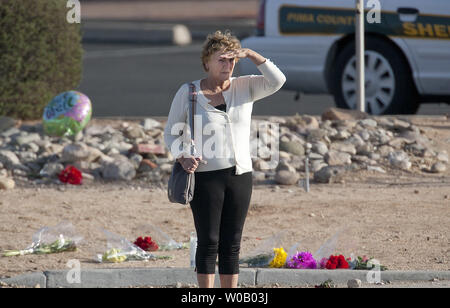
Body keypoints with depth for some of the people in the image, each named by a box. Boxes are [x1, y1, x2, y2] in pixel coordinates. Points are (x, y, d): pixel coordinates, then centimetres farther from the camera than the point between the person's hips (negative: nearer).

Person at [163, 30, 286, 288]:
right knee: (208, 242, -5)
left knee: (232, 244, 6)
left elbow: (277, 81, -8)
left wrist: (251, 54, -15)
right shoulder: (188, 92, 1)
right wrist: (183, 158, -12)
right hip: (206, 177, -3)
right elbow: (172, 132, 6)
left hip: (240, 176, 3)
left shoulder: (245, 87, 7)